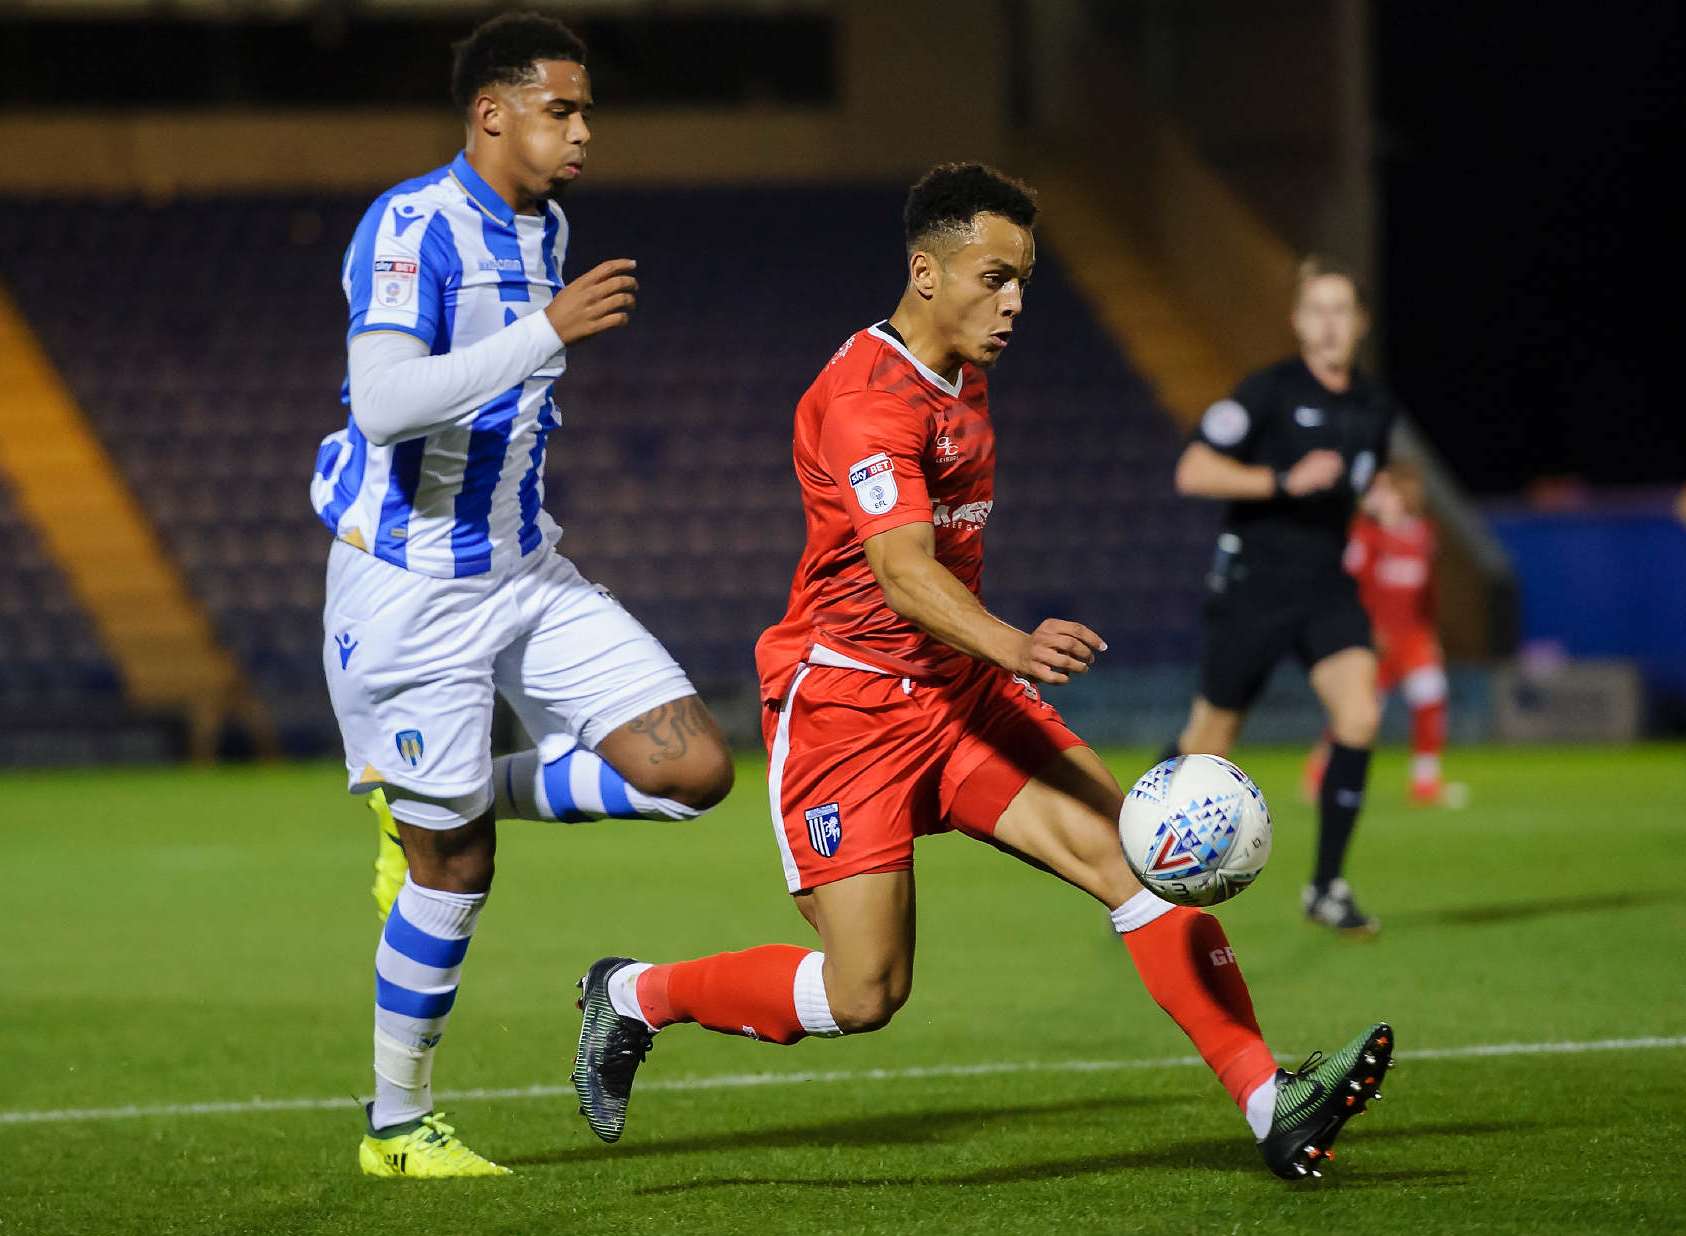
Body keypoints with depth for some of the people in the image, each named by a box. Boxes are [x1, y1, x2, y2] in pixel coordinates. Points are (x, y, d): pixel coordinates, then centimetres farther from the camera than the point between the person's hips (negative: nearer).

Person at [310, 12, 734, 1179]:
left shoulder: (545, 228, 8)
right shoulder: (411, 227, -17)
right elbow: (384, 402, -32)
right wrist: (549, 330, -36)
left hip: (526, 574, 7)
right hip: (410, 589, -7)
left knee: (695, 766, -7)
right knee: (455, 870, 0)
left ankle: (466, 794, 12)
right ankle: (396, 1125, 17)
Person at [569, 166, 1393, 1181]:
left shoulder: (965, 377, 12)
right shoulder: (869, 394, -19)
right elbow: (900, 567, -33)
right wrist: (1011, 645, -50)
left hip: (957, 690, 8)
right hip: (846, 705, -8)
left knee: (1132, 853, -12)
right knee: (865, 994, -10)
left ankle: (1271, 1103, -18)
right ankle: (634, 998, 13)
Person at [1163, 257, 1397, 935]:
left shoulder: (1374, 404, 8)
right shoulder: (1271, 390, -12)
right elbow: (1193, 471, -18)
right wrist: (1284, 482, -25)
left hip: (1326, 586, 4)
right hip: (1252, 588, -4)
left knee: (1359, 714, -18)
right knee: (1211, 740, 5)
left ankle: (1327, 886, -9)